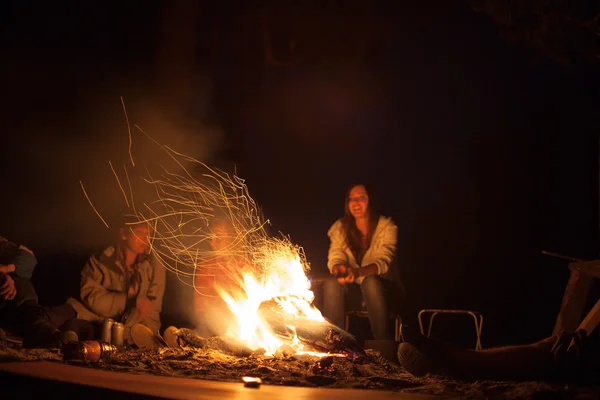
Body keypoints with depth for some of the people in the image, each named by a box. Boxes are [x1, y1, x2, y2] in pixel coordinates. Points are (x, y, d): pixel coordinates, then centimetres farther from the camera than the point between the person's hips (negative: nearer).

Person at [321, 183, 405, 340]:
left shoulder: (387, 226, -9)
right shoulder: (340, 228, 1)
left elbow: (383, 262, -22)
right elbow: (335, 258, -9)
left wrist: (357, 272, -44)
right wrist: (339, 270, -37)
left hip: (382, 288, -2)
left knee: (371, 282, -37)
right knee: (331, 283, -29)